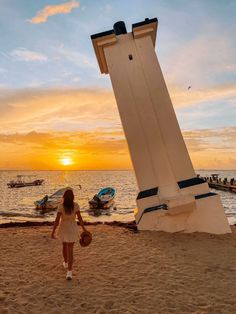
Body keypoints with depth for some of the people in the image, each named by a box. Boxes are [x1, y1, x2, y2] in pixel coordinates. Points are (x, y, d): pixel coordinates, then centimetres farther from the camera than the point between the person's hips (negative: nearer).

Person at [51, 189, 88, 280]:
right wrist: (84, 229, 1)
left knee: (64, 246, 26)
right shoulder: (76, 205, -13)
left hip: (63, 228, 0)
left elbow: (57, 220, -16)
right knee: (70, 250, 6)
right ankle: (69, 272, 0)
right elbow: (80, 218, -10)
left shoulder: (61, 206, -16)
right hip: (72, 228, 0)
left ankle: (66, 263, 48)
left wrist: (53, 231, -6)